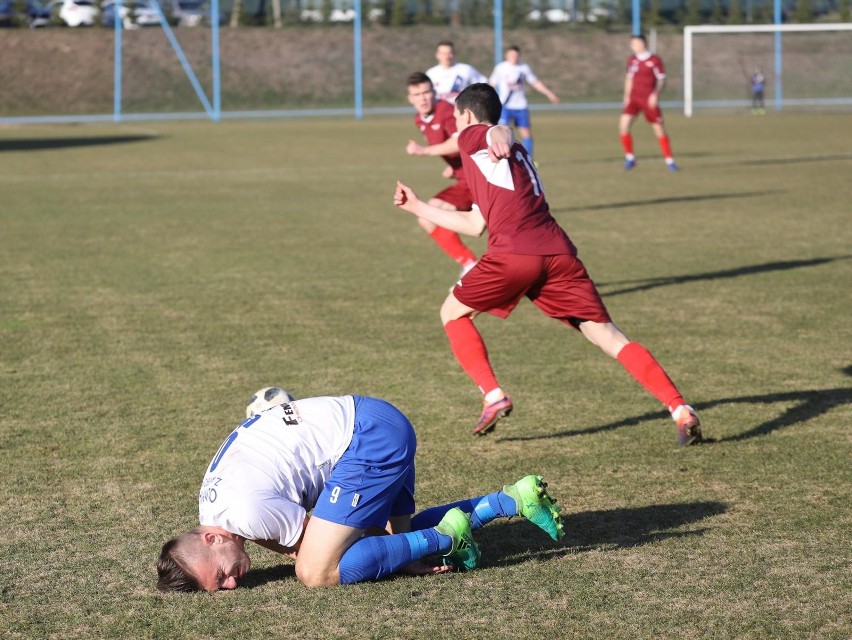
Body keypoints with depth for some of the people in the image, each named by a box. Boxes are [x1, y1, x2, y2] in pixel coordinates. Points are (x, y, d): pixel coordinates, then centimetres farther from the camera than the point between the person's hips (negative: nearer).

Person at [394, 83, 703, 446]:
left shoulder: (472, 137, 15)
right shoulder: (516, 155, 36)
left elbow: (498, 131, -11)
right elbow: (475, 225, 40)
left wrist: (499, 138, -35)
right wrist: (417, 207, 48)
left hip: (512, 254, -6)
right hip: (558, 252, 6)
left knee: (452, 313, 17)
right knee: (607, 335, 1)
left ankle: (493, 396, 2)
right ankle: (680, 410, -11)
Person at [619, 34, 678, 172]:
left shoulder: (654, 60, -7)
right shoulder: (632, 60, 8)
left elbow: (662, 79, -5)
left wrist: (655, 94, -20)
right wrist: (627, 96, 12)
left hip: (649, 100, -4)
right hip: (634, 99, 4)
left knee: (659, 129, -1)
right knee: (623, 125, -13)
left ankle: (670, 161, 11)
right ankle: (630, 158, 1)